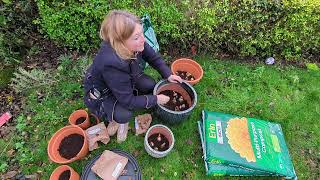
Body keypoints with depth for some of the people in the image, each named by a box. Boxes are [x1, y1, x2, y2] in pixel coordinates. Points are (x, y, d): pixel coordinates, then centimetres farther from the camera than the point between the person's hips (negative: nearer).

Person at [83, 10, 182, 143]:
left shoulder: (136, 44, -27)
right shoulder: (110, 64, -43)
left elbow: (153, 57, -5)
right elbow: (128, 101, -32)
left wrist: (167, 74, -11)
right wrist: (155, 100, -24)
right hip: (101, 93, -6)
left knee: (151, 86, -9)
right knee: (124, 115, -29)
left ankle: (120, 116, 9)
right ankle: (115, 118, 10)